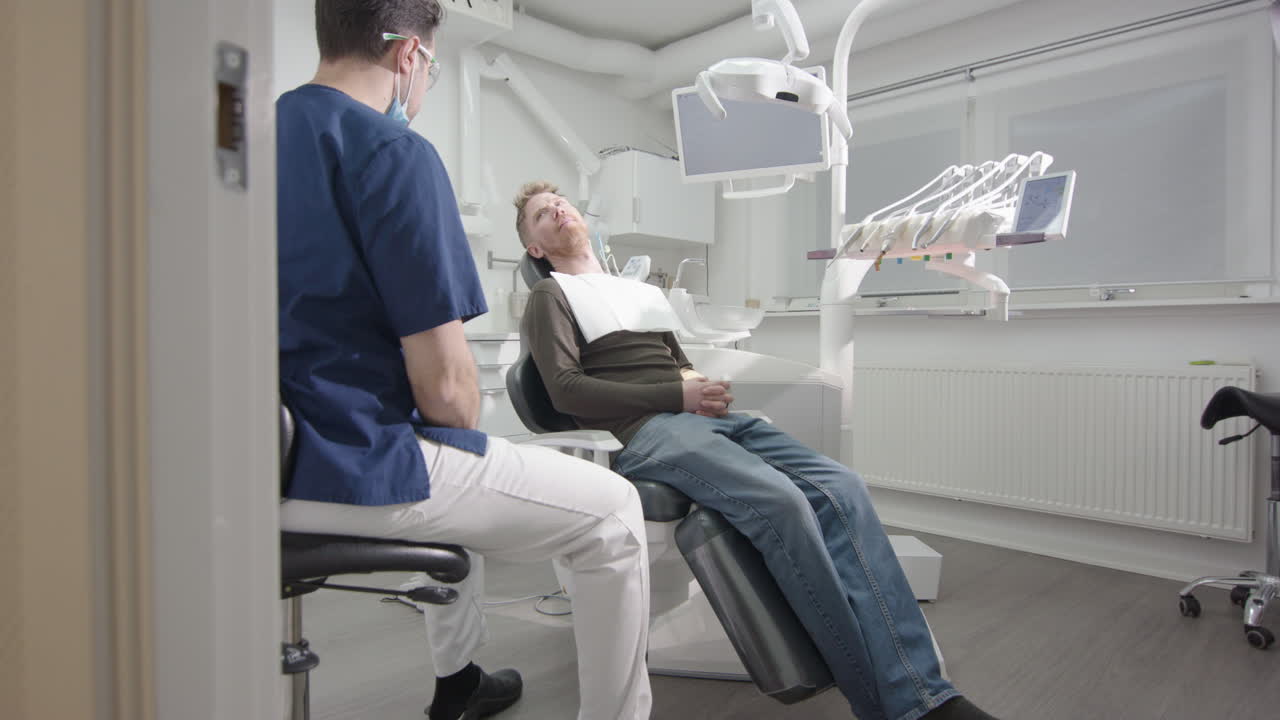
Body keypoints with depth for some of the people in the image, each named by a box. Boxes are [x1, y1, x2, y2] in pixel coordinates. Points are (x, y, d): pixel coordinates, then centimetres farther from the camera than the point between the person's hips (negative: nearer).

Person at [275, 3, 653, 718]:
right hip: (353, 468, -9)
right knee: (612, 510, 2)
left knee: (460, 471, 34)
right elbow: (444, 384, -21)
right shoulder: (394, 151, -16)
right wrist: (465, 440, 2)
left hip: (268, 460, 10)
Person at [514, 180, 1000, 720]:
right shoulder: (550, 296, 13)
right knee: (779, 498, -31)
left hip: (704, 416, 6)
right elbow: (567, 390, -3)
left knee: (841, 486, -18)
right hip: (643, 432, -6)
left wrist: (702, 386, 4)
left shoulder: (641, 290, 33)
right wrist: (680, 396, -9)